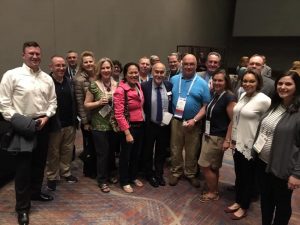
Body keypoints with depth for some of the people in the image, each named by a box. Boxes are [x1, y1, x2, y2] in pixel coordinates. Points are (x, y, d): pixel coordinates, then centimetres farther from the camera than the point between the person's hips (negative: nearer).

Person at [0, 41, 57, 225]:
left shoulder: (47, 78, 7)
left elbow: (53, 101, 10)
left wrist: (46, 117, -4)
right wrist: (16, 121, -14)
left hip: (43, 125, 5)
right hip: (23, 127, -5)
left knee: (39, 162, 18)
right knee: (23, 166, 1)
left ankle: (35, 192, 40)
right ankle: (22, 207, 16)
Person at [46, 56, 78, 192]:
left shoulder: (69, 82, 8)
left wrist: (75, 120, 7)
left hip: (70, 124, 6)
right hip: (55, 125, -5)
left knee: (68, 150, 16)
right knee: (53, 153, 10)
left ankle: (65, 173, 33)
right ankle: (52, 177, 25)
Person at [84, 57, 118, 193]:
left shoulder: (116, 85, 5)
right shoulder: (94, 85, -8)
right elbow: (86, 104, -5)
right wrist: (99, 102, -20)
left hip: (114, 124, 5)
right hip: (99, 125, -4)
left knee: (112, 151, 15)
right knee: (103, 152, 1)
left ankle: (109, 174, 36)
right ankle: (102, 180, 17)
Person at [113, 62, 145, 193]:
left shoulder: (138, 86, 4)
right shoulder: (121, 90, -18)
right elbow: (119, 114, -20)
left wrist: (142, 122, 10)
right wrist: (127, 133, -21)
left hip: (140, 125, 7)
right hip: (129, 127, -7)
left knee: (137, 153, 20)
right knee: (125, 155, 10)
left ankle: (133, 177, 39)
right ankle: (124, 182, 28)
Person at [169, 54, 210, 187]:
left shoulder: (202, 83, -2)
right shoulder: (174, 80, 4)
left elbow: (206, 105, -4)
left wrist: (194, 120, -14)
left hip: (193, 123, -1)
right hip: (176, 120, 1)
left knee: (192, 151, 12)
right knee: (175, 149, 11)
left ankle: (191, 174, 32)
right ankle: (176, 172, 30)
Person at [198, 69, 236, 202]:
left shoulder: (229, 97, -16)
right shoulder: (215, 94, 9)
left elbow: (233, 120, -18)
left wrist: (227, 140, -20)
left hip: (218, 137, -8)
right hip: (209, 135, 8)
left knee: (205, 165, -1)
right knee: (213, 167, 16)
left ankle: (213, 192, 18)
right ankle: (213, 190, 31)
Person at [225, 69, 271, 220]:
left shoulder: (264, 100, -17)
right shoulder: (242, 96, 5)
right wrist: (233, 139, 13)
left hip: (251, 145, -6)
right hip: (238, 143, 6)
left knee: (248, 177, 11)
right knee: (238, 175, 19)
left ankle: (244, 207, 30)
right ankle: (238, 202, 38)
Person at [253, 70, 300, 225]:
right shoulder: (273, 106, 6)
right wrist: (255, 151, 12)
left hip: (282, 168, -6)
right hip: (262, 162, 6)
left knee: (282, 203, 15)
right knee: (265, 199, 22)